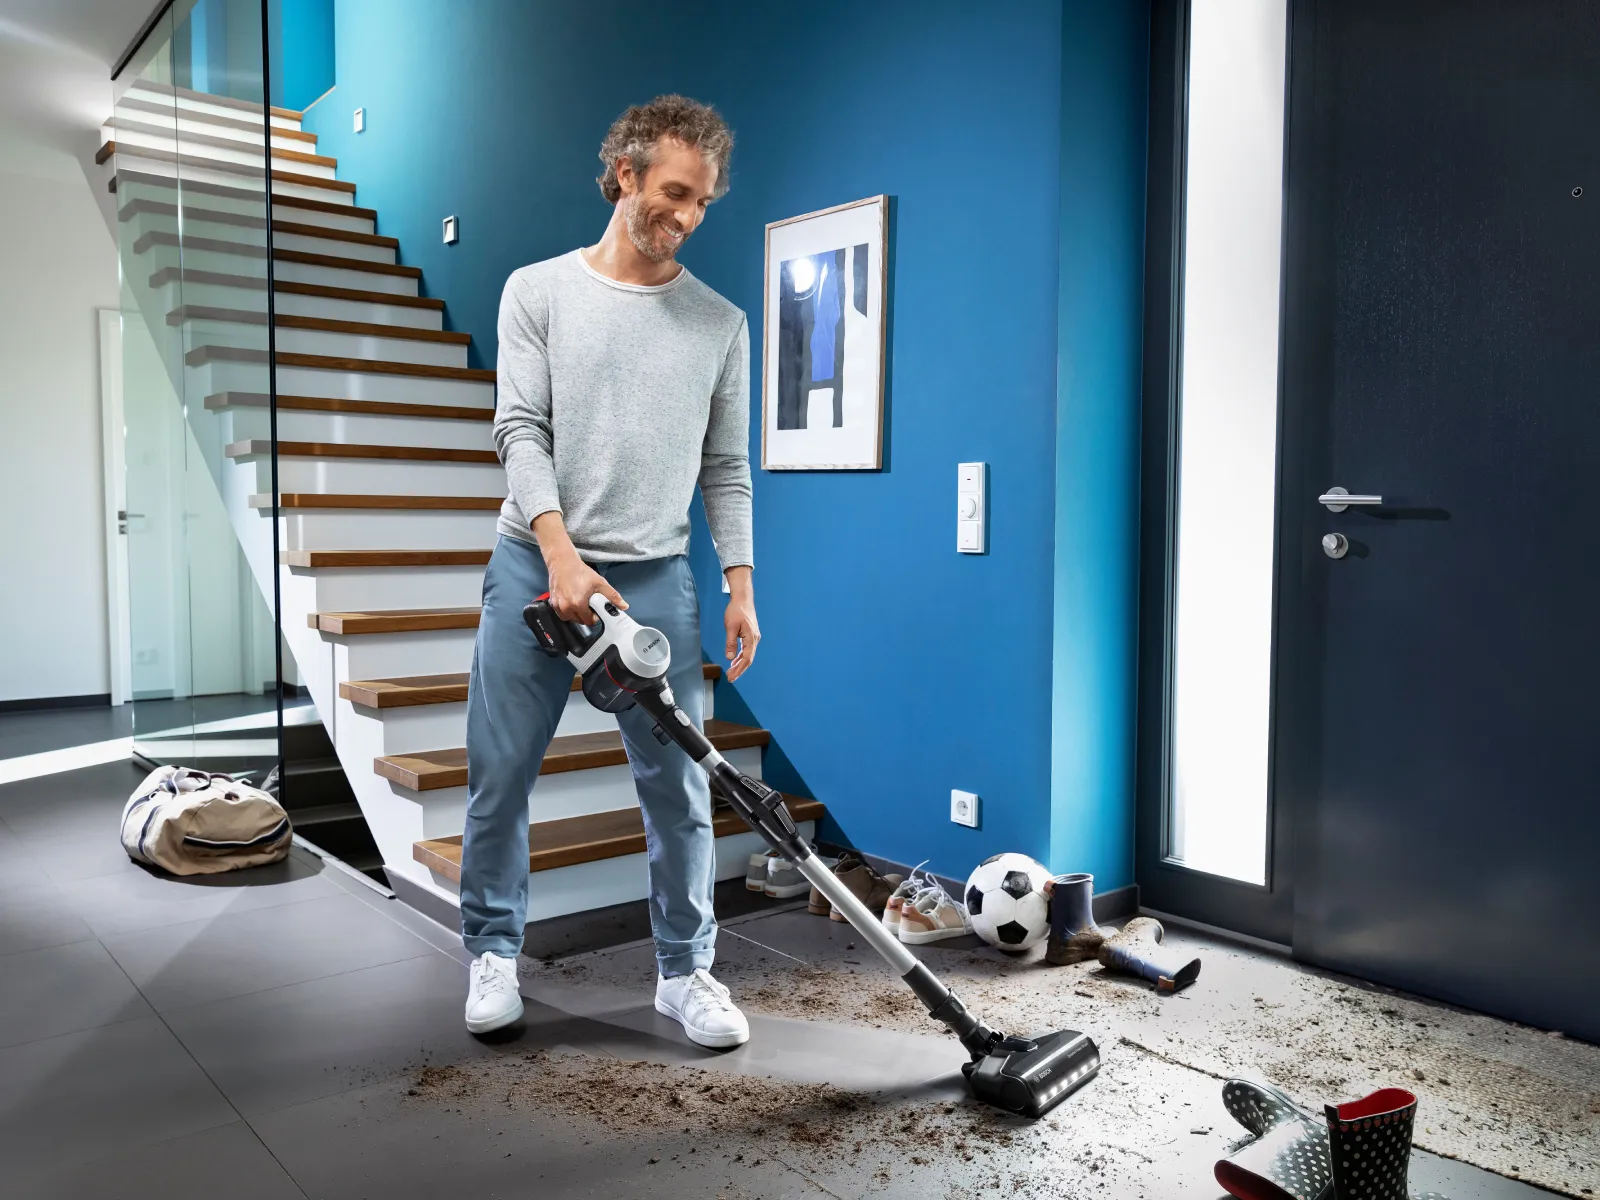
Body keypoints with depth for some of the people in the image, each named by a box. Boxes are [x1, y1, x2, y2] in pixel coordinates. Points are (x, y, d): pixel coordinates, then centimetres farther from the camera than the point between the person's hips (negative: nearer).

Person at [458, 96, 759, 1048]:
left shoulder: (721, 323, 10)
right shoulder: (539, 291, 5)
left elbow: (727, 468, 10)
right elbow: (521, 430, -4)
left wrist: (742, 587, 1)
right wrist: (562, 554, -18)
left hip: (657, 578, 1)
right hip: (537, 564, -1)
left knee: (680, 787, 3)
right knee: (501, 778, 5)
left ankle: (686, 970, 19)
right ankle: (495, 953, 25)